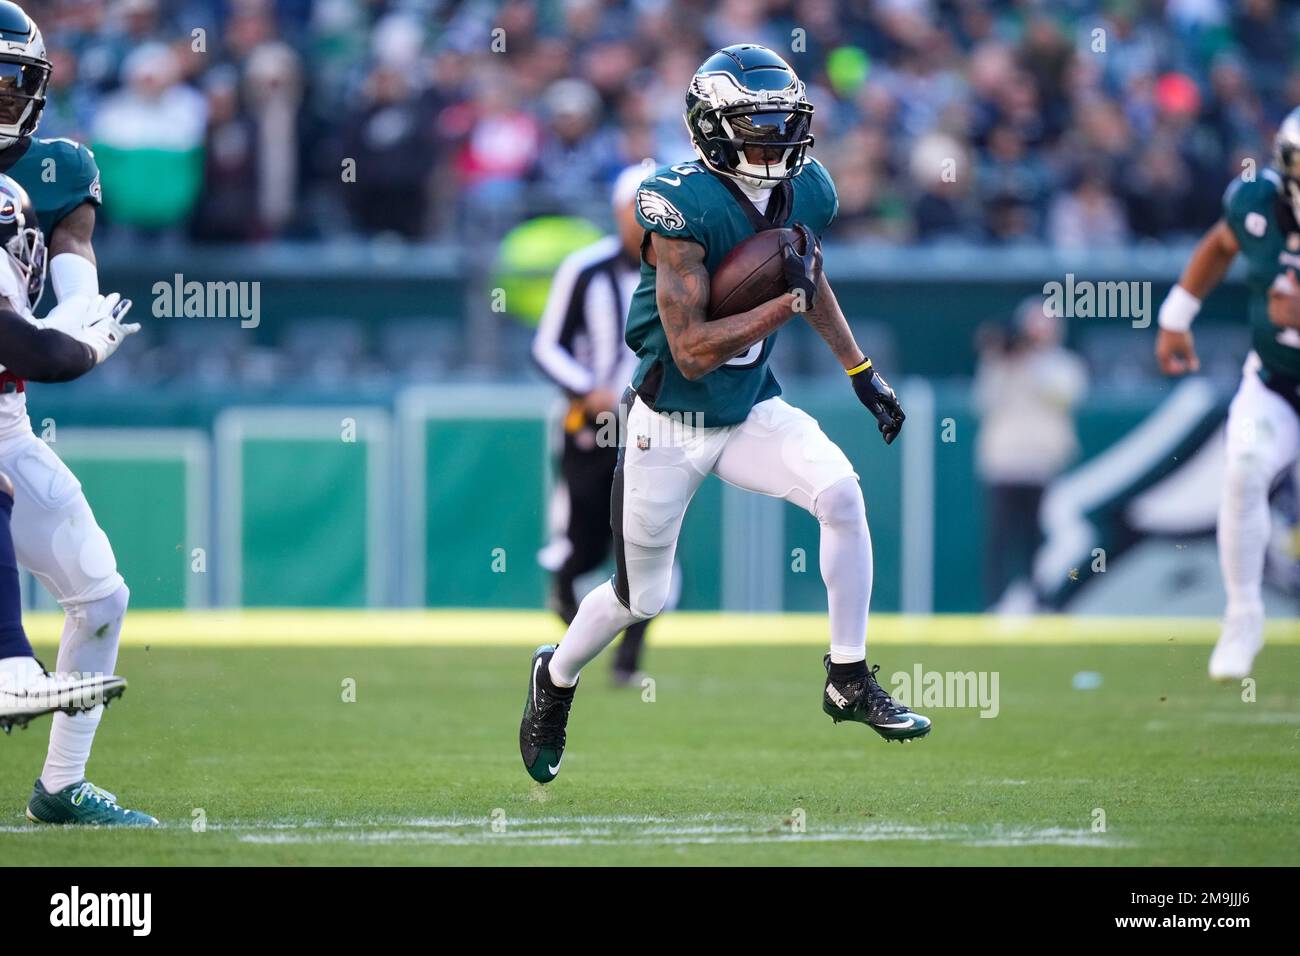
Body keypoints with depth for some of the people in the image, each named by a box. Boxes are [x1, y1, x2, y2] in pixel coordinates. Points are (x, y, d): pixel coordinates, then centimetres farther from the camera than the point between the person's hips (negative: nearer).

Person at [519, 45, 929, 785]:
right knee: (642, 600, 8)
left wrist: (861, 370, 16)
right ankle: (556, 679, 40)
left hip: (752, 412, 5)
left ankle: (851, 681, -9)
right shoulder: (685, 208, -26)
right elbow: (691, 352, -28)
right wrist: (786, 303, -30)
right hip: (670, 424, -5)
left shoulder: (807, 193, -4)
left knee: (842, 493, -22)